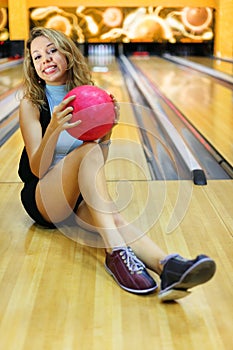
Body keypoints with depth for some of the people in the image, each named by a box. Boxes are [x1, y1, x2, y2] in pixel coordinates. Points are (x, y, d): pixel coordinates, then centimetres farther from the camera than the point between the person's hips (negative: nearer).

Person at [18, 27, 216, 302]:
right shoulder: (31, 104, -6)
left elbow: (98, 165, 3)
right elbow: (38, 169, -16)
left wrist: (107, 130, -16)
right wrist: (53, 128, -33)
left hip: (80, 197, 3)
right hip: (42, 198, -3)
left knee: (113, 217, -32)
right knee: (88, 150, -32)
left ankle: (167, 267, -60)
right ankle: (116, 253, -43)